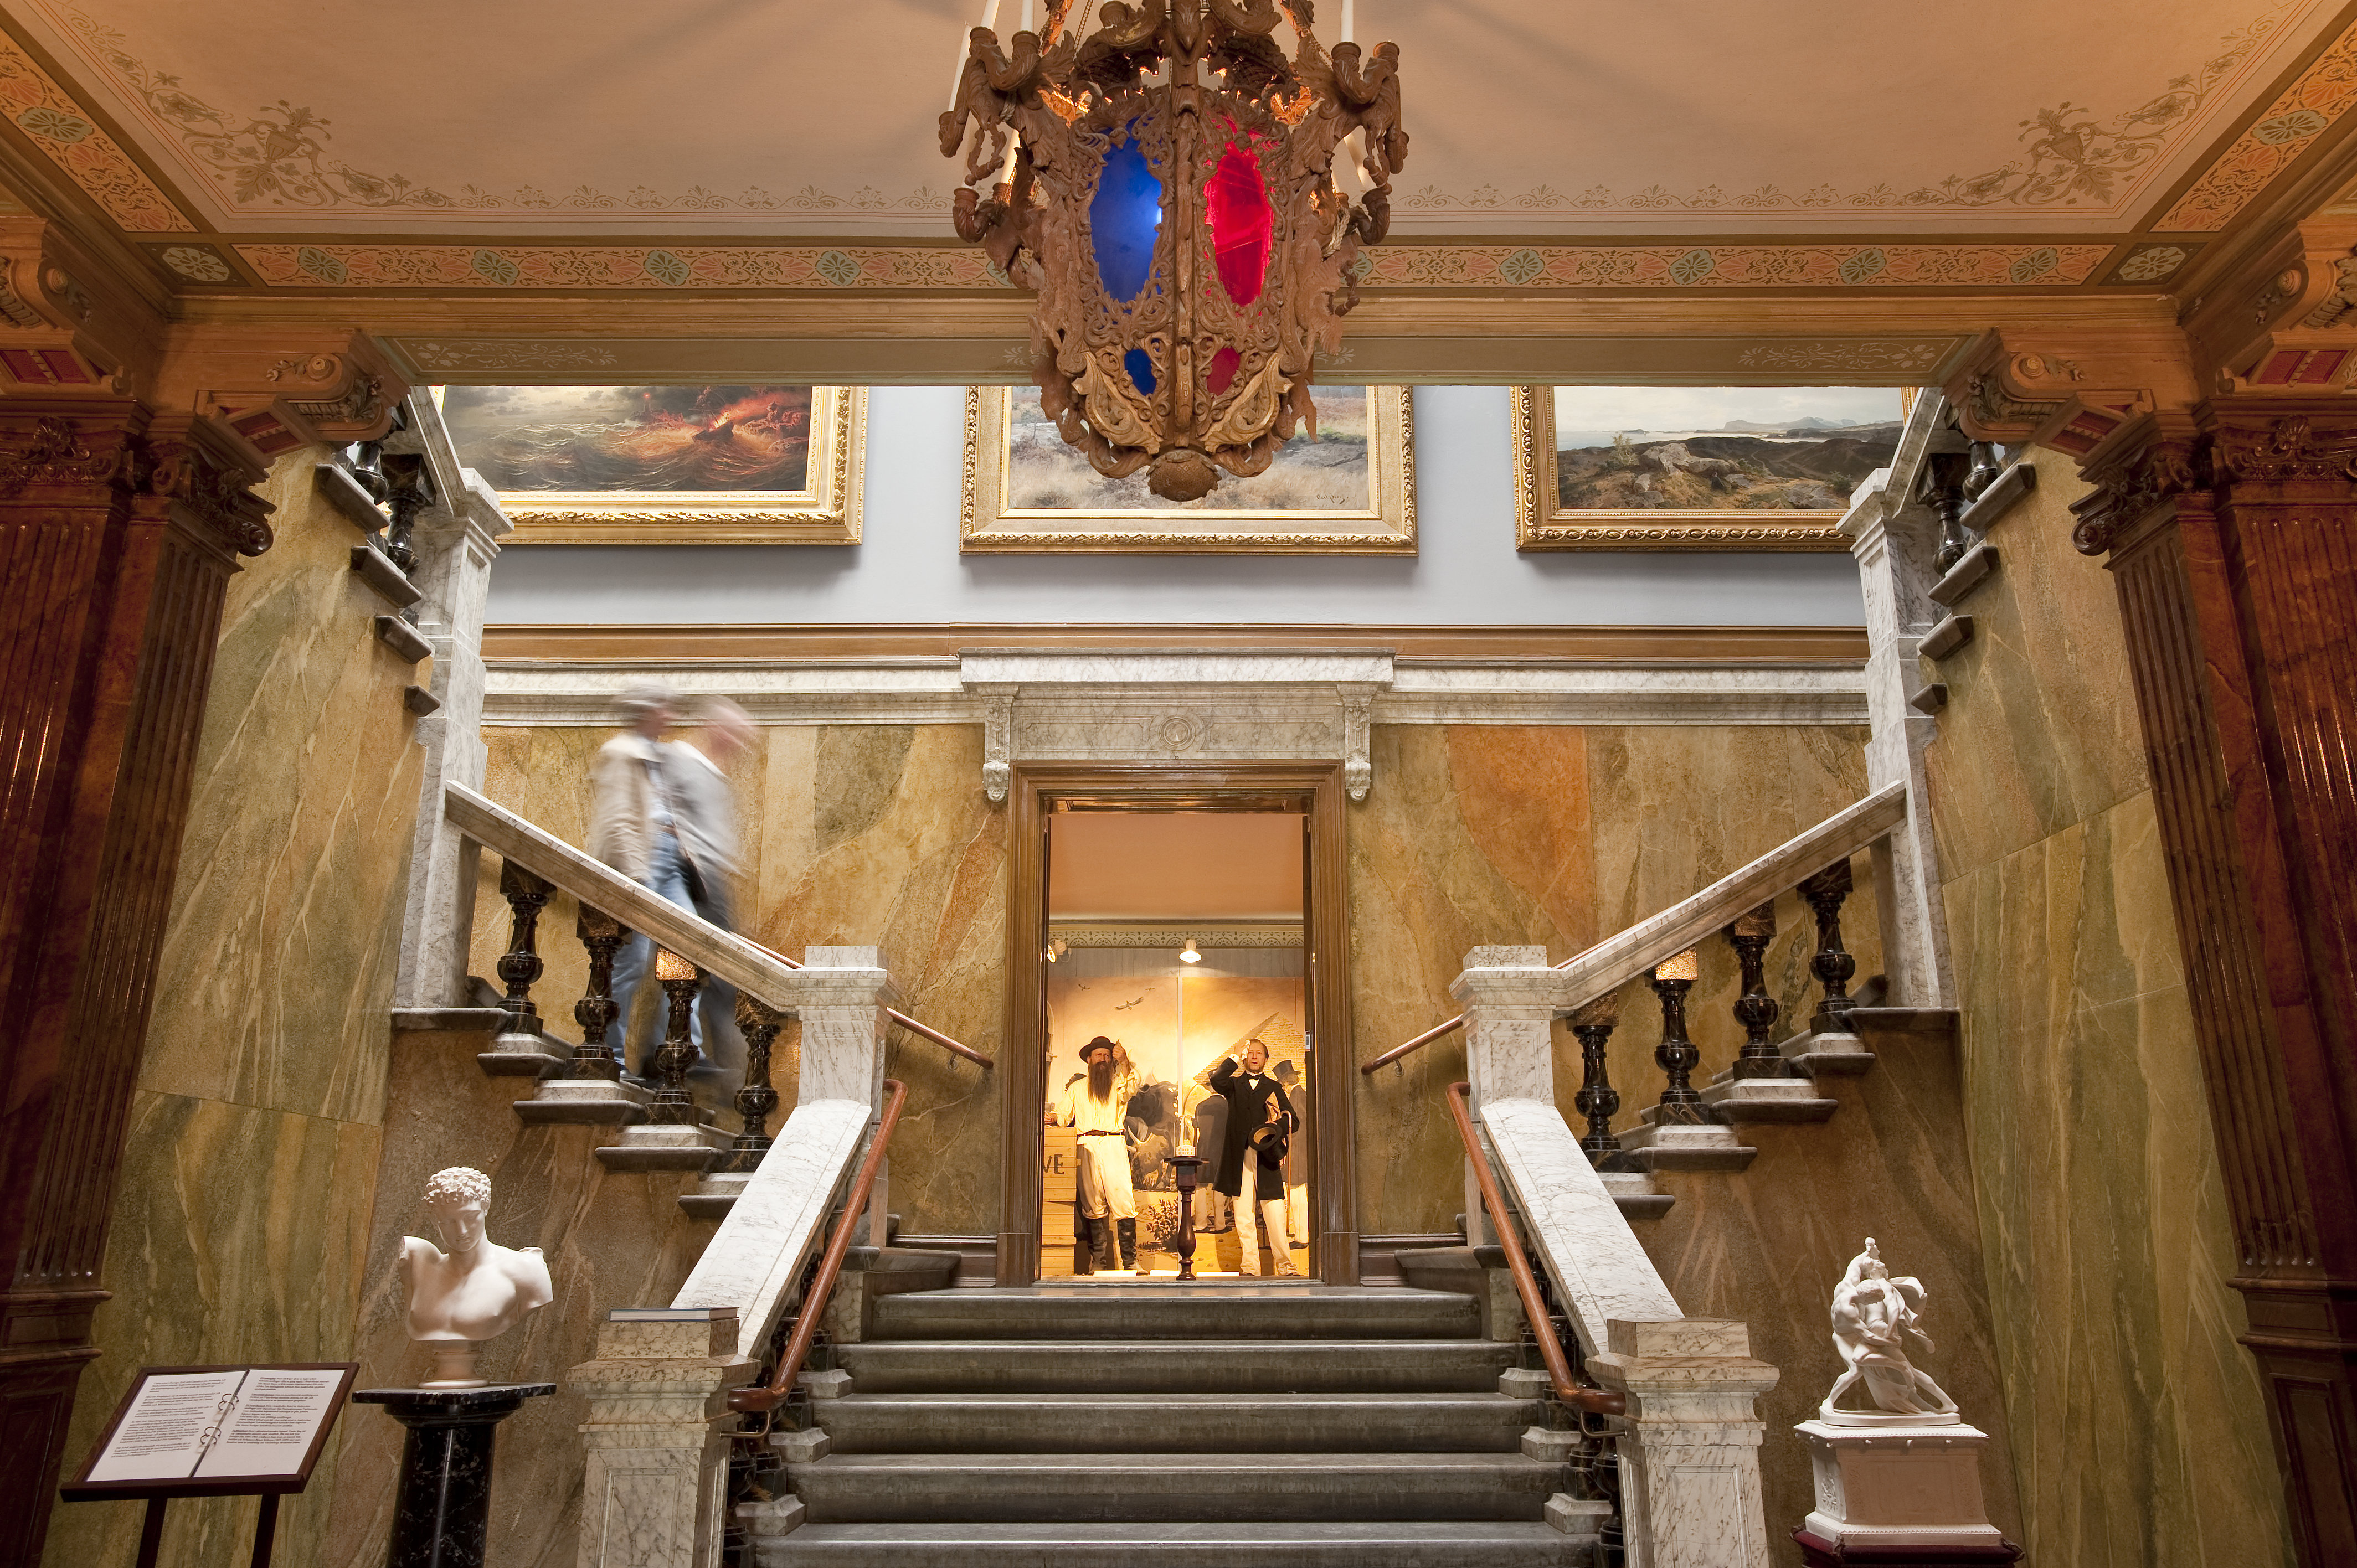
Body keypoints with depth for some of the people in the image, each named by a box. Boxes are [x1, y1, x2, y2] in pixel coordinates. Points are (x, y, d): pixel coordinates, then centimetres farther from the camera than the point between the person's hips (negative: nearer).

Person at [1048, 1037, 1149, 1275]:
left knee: (1124, 1203, -10)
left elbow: (1131, 1088, -7)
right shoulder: (1077, 1088, 21)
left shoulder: (1118, 1085, 15)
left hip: (1114, 1147, -1)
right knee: (1093, 1206, 0)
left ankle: (1130, 1262, -9)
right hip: (1086, 1147, 1)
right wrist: (1053, 1118, -9)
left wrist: (1125, 1063, -24)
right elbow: (1063, 1114, 15)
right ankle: (1098, 1262, 4)